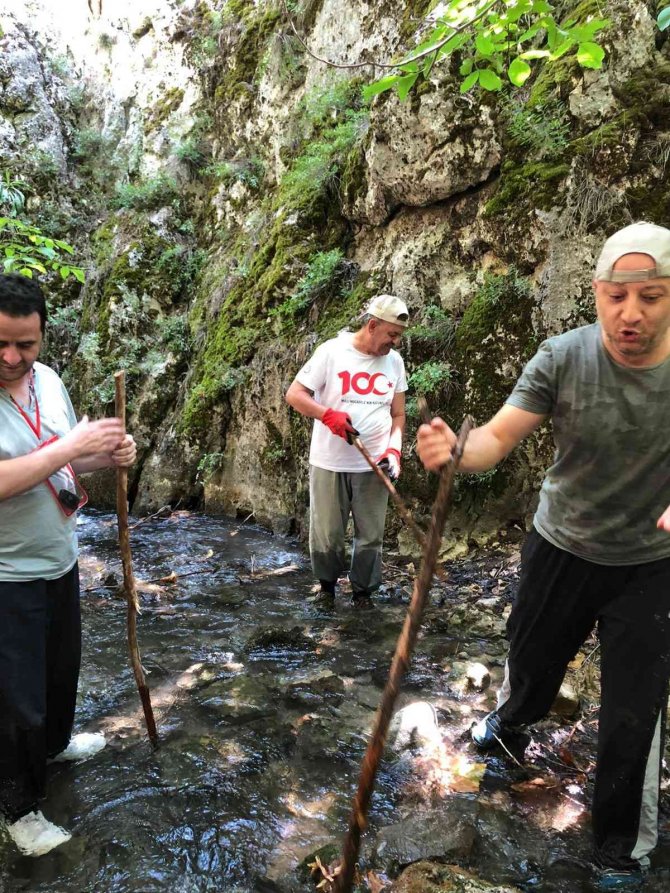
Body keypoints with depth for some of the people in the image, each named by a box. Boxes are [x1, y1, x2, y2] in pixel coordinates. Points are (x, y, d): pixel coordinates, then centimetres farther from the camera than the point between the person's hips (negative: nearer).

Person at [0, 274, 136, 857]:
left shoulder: (48, 380, -1)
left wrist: (107, 456, -9)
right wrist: (70, 447, -33)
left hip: (60, 562, 7)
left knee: (61, 668, 26)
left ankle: (54, 743, 53)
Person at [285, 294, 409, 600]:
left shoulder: (395, 361, 5)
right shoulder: (331, 351, -7)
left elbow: (398, 414, 11)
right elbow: (294, 394, -5)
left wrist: (394, 449, -6)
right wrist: (328, 415, -20)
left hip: (373, 465, 3)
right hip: (329, 462, -2)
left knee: (371, 537, 7)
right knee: (326, 535, 8)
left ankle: (363, 594, 25)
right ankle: (326, 588, 32)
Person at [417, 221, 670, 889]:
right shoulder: (563, 358, -20)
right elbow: (498, 437, -25)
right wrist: (454, 451, -48)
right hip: (560, 547, 1)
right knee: (532, 654, 23)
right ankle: (512, 716, 61)